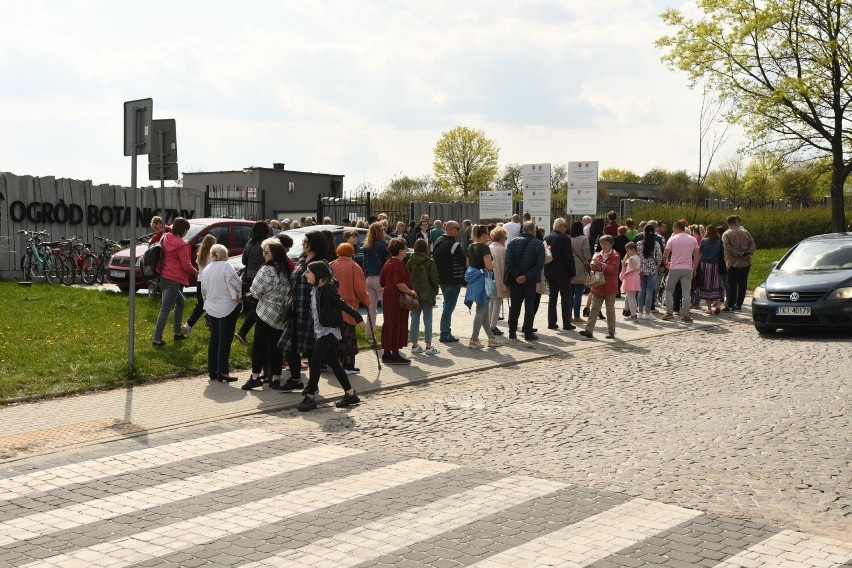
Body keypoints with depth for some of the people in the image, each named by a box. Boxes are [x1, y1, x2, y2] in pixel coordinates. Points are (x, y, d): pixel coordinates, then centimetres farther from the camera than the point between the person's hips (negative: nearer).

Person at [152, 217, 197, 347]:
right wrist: (195, 272, 4)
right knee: (165, 309, -7)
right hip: (174, 280, -9)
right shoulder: (181, 245, -17)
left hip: (164, 277, 9)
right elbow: (186, 265, -14)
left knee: (180, 302, 25)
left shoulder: (166, 238, 6)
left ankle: (178, 333, 30)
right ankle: (157, 339, -6)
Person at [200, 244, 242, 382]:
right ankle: (222, 372, -6)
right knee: (225, 340, -4)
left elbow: (204, 289, 17)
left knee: (214, 339, 13)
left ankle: (212, 370, 16)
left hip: (212, 308, 7)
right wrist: (238, 298, -5)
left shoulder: (207, 268, 9)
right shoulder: (226, 266, -14)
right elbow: (233, 284, -18)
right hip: (227, 308, -7)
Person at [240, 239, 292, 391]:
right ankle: (275, 378, 9)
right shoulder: (286, 270, 6)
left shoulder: (267, 270, -15)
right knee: (276, 346, 9)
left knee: (259, 344, 2)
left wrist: (259, 295, 9)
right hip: (281, 314, 6)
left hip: (267, 313, -6)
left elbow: (255, 291, -10)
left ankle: (256, 376, -2)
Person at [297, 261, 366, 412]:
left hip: (328, 331, -9)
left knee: (315, 363, -9)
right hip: (319, 331, 9)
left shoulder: (327, 288, -15)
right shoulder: (315, 288, 9)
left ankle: (310, 398, -3)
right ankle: (350, 394, 19)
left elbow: (341, 304, -17)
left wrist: (357, 317, -19)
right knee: (333, 363, 11)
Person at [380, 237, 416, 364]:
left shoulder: (387, 263, 13)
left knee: (388, 325, 13)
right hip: (397, 298, -10)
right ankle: (395, 354, -2)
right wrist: (410, 291, -17)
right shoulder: (398, 264, -16)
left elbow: (382, 282, 18)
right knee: (398, 325, -4)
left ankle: (386, 353, 17)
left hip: (387, 297, 10)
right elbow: (399, 283, -27)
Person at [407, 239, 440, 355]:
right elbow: (434, 279, -7)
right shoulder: (430, 262, -8)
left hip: (414, 294, 3)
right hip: (427, 295, -3)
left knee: (415, 319, 10)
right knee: (428, 320, 1)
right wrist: (435, 292, 5)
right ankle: (428, 346, 1)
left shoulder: (410, 262, -1)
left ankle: (414, 345, 12)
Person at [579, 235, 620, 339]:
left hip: (610, 288, -4)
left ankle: (611, 332, 14)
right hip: (597, 287, 4)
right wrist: (592, 266, -7)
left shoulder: (615, 256, -4)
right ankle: (589, 330, -7)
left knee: (610, 310, 5)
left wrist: (600, 264, -24)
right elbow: (592, 270, 16)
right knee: (594, 308, -1)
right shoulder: (597, 255, 12)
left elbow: (613, 270, -17)